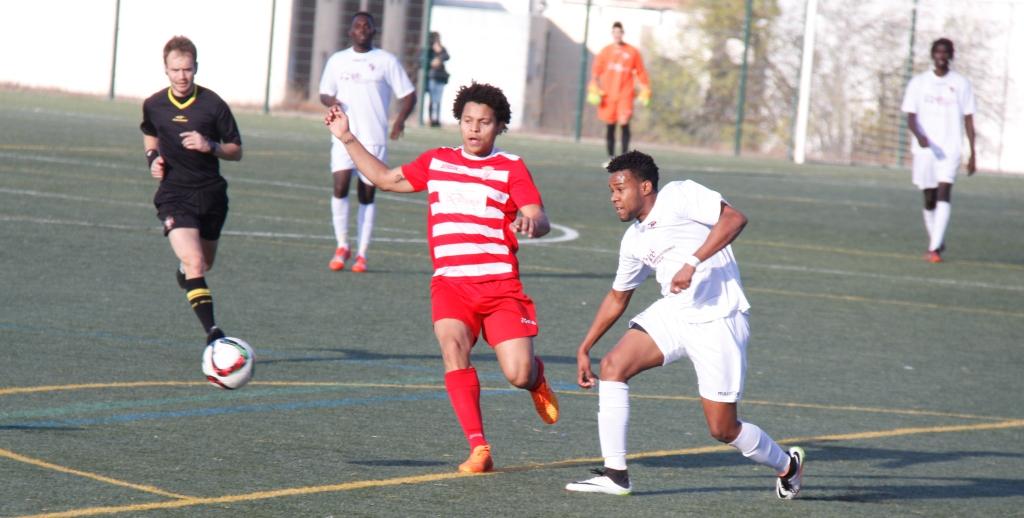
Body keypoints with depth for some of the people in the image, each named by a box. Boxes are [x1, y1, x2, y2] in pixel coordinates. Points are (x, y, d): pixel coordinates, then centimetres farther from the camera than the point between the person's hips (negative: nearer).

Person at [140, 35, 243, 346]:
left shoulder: (213, 105, -6)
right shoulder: (154, 106, 0)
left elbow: (236, 151, 1)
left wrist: (210, 146, -18)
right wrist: (153, 157, 3)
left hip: (211, 193, 2)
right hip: (174, 194, -1)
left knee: (204, 264, 19)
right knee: (194, 263, -21)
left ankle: (183, 272, 56)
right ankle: (213, 333, -27)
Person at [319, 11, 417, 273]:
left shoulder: (386, 61, 3)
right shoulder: (337, 60, 10)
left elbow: (408, 94, 4)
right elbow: (325, 94, 18)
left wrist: (400, 120, -14)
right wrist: (331, 101, -7)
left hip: (374, 138, -1)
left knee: (367, 193, 1)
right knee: (340, 186, -13)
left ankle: (362, 254, 8)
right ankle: (342, 246, 2)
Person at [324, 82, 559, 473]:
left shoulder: (511, 168, 4)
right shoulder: (436, 162, 15)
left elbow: (541, 221, -7)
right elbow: (386, 180, 28)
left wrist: (530, 224, -31)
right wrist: (348, 139, 25)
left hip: (501, 285, -2)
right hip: (450, 283, 2)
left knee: (519, 375, -11)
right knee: (453, 345, -27)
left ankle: (536, 378, 30)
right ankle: (478, 448, -23)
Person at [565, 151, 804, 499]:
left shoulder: (680, 196, -8)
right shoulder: (634, 240, 13)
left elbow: (734, 218, -21)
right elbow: (617, 298, 24)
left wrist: (692, 263, -28)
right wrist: (584, 349, 21)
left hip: (718, 320, -7)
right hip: (672, 314, 7)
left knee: (723, 429, -2)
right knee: (613, 366, -13)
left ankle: (787, 466, 27)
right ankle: (615, 475, -9)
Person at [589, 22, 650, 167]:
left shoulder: (632, 52, 3)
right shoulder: (605, 52, 7)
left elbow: (641, 73, 6)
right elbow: (596, 72, 6)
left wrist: (645, 91, 2)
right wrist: (594, 90, -4)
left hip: (625, 95, -2)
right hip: (608, 95, 2)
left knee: (624, 123, -14)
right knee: (610, 126, 5)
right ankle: (611, 158, 15)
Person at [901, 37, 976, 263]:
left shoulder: (961, 84, 5)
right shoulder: (919, 82, 5)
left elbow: (968, 119, 7)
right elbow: (911, 117, 1)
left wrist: (972, 153, 3)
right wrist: (919, 136, -20)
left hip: (951, 149, -2)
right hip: (925, 149, 2)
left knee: (943, 193, -18)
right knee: (929, 198, 8)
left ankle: (935, 248, -24)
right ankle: (937, 242, 29)